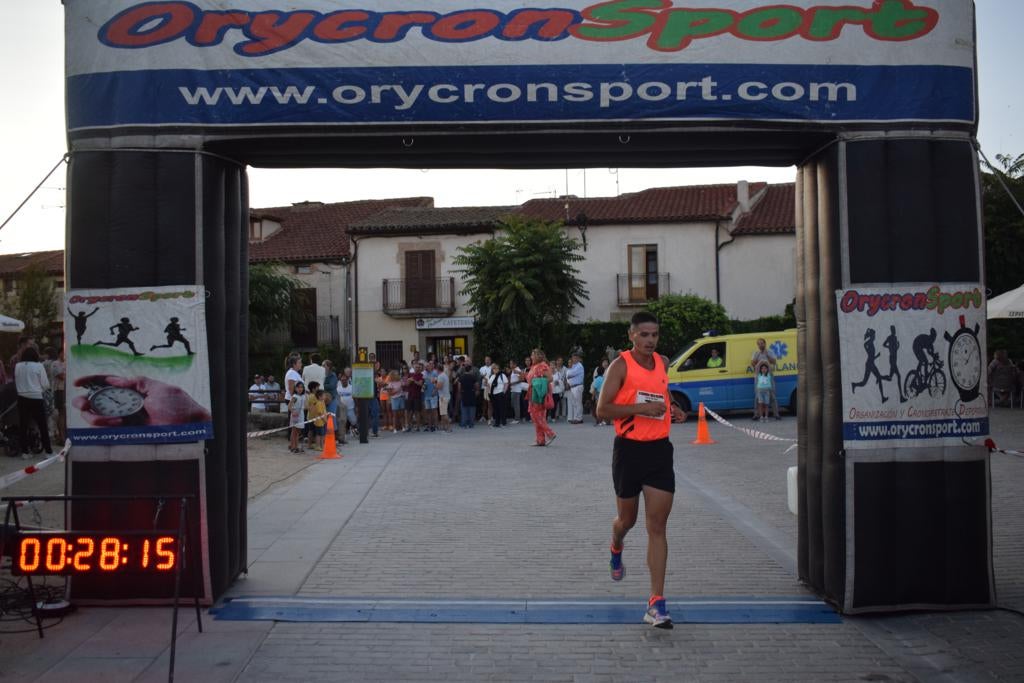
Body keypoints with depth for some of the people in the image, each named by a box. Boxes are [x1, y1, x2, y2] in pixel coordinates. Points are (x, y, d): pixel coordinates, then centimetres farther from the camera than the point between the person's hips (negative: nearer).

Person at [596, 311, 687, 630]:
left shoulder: (663, 363, 9)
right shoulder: (620, 365, -8)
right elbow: (602, 409, -14)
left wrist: (670, 409, 10)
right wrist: (641, 408, -22)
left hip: (659, 450, 3)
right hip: (629, 449, -3)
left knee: (657, 527, -4)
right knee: (627, 519, 14)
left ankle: (656, 603, -4)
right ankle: (616, 550, 52)